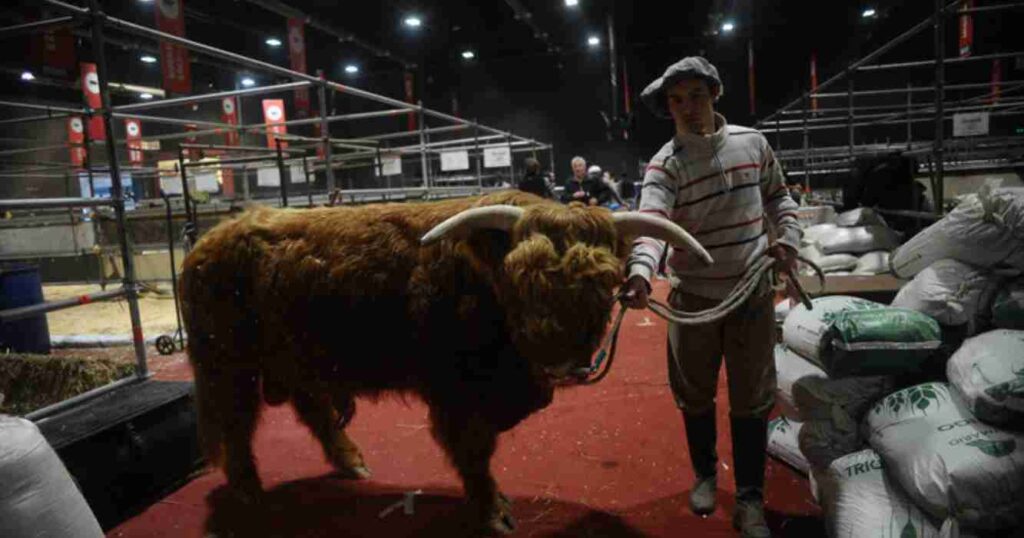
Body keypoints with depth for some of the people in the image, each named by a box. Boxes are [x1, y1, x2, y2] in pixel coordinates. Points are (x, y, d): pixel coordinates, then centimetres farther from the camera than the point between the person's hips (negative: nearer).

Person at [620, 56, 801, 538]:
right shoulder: (664, 164, -10)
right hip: (693, 295, -1)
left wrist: (788, 239, -3)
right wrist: (640, 273, -45)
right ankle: (704, 475, 37)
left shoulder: (752, 143, 2)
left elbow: (778, 197, 16)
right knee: (695, 395, 13)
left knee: (751, 398, 7)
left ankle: (750, 498, 23)